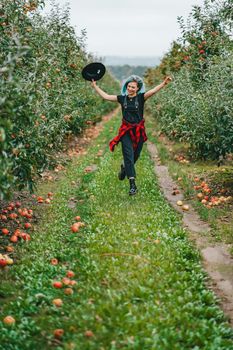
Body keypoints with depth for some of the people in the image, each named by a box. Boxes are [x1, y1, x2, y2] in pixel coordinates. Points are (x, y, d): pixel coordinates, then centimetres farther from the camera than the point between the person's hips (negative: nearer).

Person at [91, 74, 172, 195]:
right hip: (126, 131, 0)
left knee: (135, 156, 12)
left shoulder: (141, 97, -4)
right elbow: (105, 96, 8)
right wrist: (95, 86, 9)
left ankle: (124, 168, 46)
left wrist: (164, 83, -35)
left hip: (138, 131, 0)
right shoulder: (122, 98, 3)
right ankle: (132, 184, -10)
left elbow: (153, 91, -20)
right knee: (129, 156, -9)